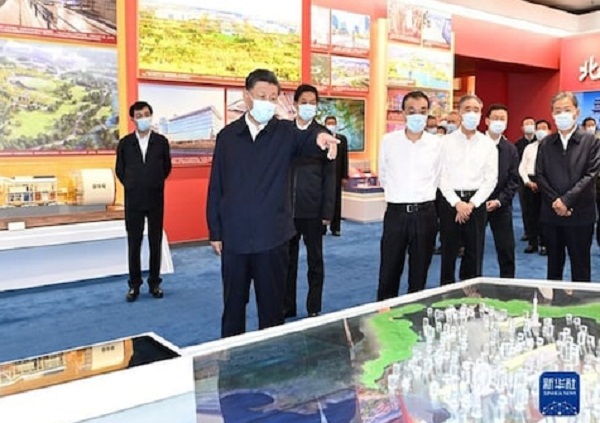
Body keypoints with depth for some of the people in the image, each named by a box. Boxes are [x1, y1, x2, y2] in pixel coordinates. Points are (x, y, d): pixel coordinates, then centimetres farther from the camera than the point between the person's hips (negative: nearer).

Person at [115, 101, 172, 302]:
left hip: (156, 199, 0)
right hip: (133, 200, 0)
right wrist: (131, 186, 10)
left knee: (155, 242, 7)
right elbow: (119, 169, 11)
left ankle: (154, 282, 18)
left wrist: (155, 184, 10)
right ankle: (134, 284, 15)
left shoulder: (161, 141, 0)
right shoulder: (125, 143, 1)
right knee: (134, 243, 5)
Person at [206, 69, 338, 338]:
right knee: (233, 303, 14)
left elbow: (304, 141, -24)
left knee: (272, 304, 9)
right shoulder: (228, 135, 5)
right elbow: (215, 187, 6)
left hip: (272, 236, -1)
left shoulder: (286, 132, 0)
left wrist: (319, 136, -48)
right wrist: (215, 232, 3)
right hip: (234, 236, 2)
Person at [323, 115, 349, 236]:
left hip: (337, 175, 2)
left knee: (336, 201, 5)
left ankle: (335, 227, 11)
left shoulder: (342, 139, 7)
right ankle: (322, 227, 10)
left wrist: (344, 176, -1)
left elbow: (345, 158, 4)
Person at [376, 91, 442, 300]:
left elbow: (437, 179, 11)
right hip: (395, 212, 0)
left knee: (419, 272, 9)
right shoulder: (389, 141, 0)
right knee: (389, 271, 5)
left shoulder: (436, 144, 0)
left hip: (425, 213, 0)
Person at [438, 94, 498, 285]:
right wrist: (457, 203, -12)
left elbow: (491, 179, 1)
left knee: (474, 253, 7)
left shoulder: (488, 144, 5)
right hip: (450, 201, -1)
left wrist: (471, 204, -9)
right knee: (448, 252, 5)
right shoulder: (447, 141, 0)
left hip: (476, 201, 1)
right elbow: (442, 176, -4)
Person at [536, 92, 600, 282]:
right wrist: (554, 201, -11)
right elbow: (540, 176, 2)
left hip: (580, 214, -3)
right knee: (554, 263, 13)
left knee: (580, 265, 6)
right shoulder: (545, 143, 8)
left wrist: (566, 200, -16)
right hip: (551, 213, 3)